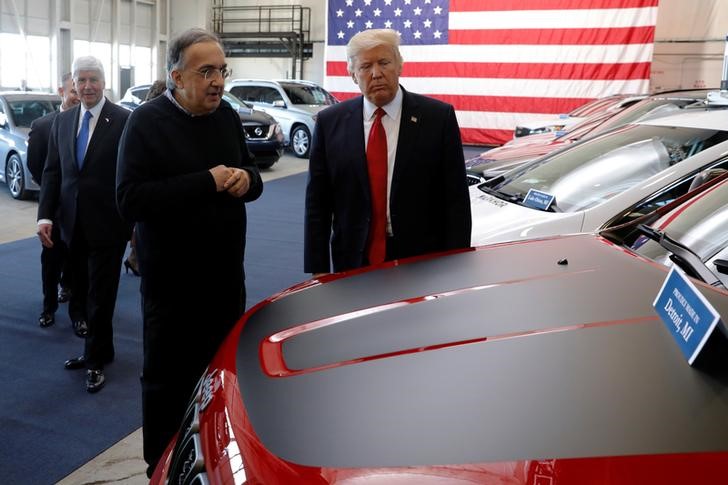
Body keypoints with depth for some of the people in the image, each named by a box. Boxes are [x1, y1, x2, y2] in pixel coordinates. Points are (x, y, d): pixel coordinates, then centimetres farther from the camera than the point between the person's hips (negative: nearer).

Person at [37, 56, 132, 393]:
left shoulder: (124, 121, -7)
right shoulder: (62, 121, 9)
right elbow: (52, 172, 9)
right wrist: (45, 215, -1)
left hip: (107, 225, -5)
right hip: (73, 225, 5)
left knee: (100, 296, 3)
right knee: (83, 293, 15)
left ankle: (96, 359, 19)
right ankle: (98, 349, 31)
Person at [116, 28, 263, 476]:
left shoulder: (227, 115, 6)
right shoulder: (148, 121, -11)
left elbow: (251, 174, 15)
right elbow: (130, 199, -21)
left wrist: (247, 179, -10)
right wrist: (206, 182, -25)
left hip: (227, 275, 6)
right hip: (172, 282, -5)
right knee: (168, 380, 9)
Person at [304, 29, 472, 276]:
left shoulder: (439, 117, -3)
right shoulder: (330, 122, 2)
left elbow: (457, 202, -4)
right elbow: (317, 203, 2)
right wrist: (318, 272, -3)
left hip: (422, 266, -1)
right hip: (352, 266, 1)